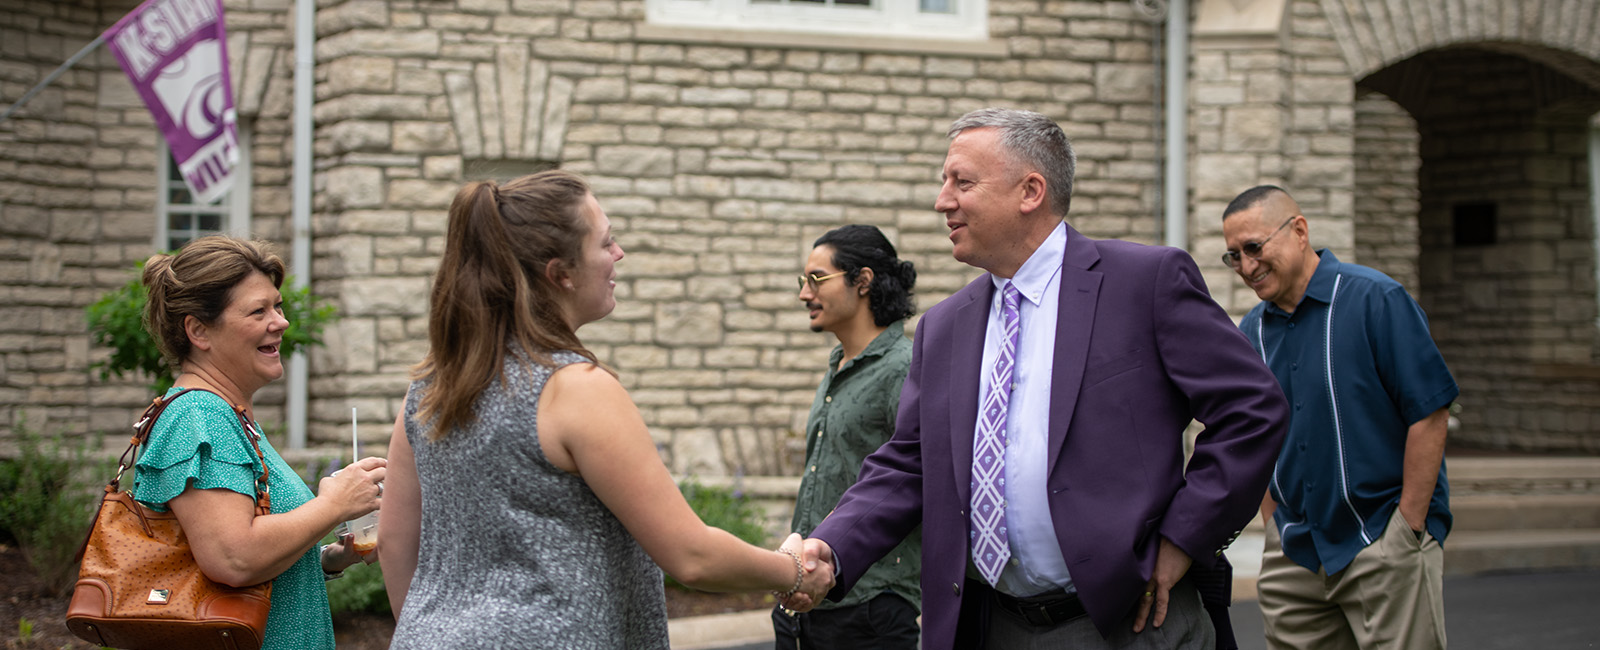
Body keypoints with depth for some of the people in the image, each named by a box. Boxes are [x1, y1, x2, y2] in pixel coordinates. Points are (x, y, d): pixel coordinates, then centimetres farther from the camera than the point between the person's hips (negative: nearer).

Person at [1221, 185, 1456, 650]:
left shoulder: (1375, 299, -8)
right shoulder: (1251, 332, 8)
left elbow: (1429, 412, -10)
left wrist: (1409, 527, -12)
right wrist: (1275, 527, 8)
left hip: (1383, 542, -5)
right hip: (1293, 555, 5)